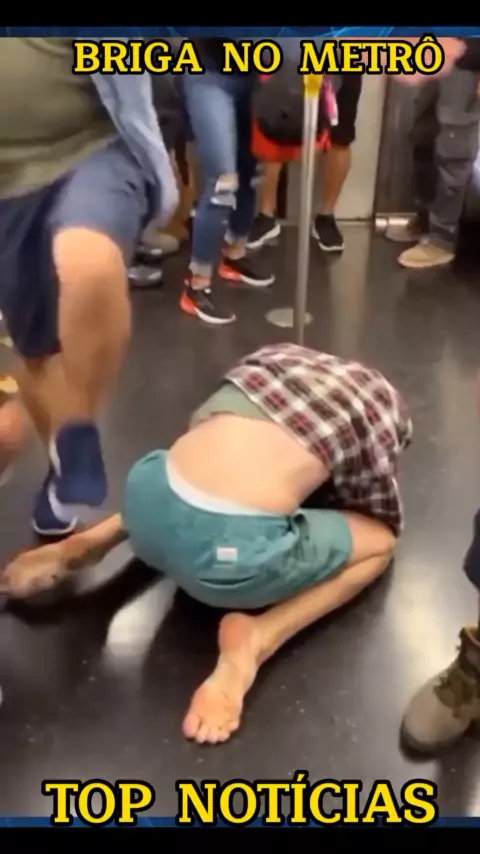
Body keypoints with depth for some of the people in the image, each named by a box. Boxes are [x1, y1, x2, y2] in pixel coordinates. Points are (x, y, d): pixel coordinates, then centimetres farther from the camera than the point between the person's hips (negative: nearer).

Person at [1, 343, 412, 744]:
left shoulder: (277, 356, 24)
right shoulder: (382, 405, 15)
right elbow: (382, 520, 25)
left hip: (149, 498, 6)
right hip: (230, 545, -6)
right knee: (381, 544, 19)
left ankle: (85, 546, 24)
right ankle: (254, 642, -3)